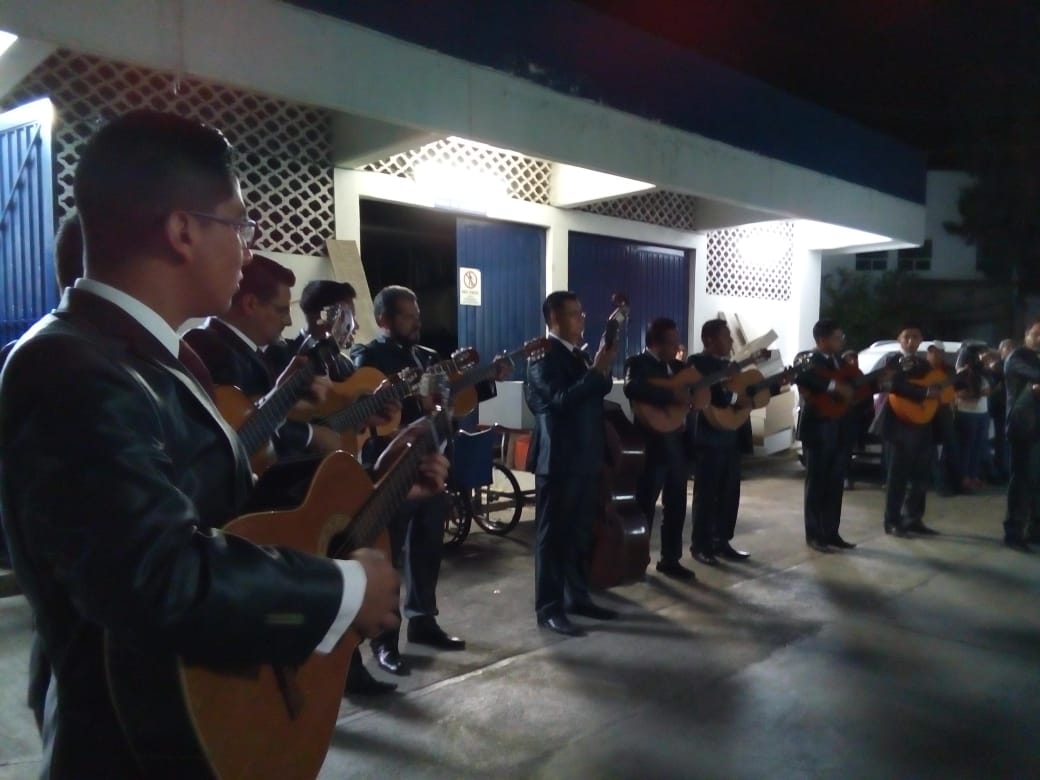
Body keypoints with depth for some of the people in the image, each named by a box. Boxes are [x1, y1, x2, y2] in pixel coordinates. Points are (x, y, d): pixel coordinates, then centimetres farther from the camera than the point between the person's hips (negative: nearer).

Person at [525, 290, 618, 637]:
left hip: (586, 458, 9)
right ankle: (548, 609, 8)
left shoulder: (580, 355, 15)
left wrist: (603, 369, 3)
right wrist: (597, 370, -22)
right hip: (558, 461, -8)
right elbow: (561, 400, -24)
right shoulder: (543, 357, -12)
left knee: (580, 533, 15)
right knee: (552, 535, 0)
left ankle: (578, 597, 27)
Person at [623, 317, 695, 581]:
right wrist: (672, 395, -29)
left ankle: (670, 559, 24)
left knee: (676, 504, 12)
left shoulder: (676, 365, 12)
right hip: (652, 443, -7)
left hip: (675, 441, 7)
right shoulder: (638, 363, -10)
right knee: (645, 505, 4)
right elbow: (632, 390, -30)